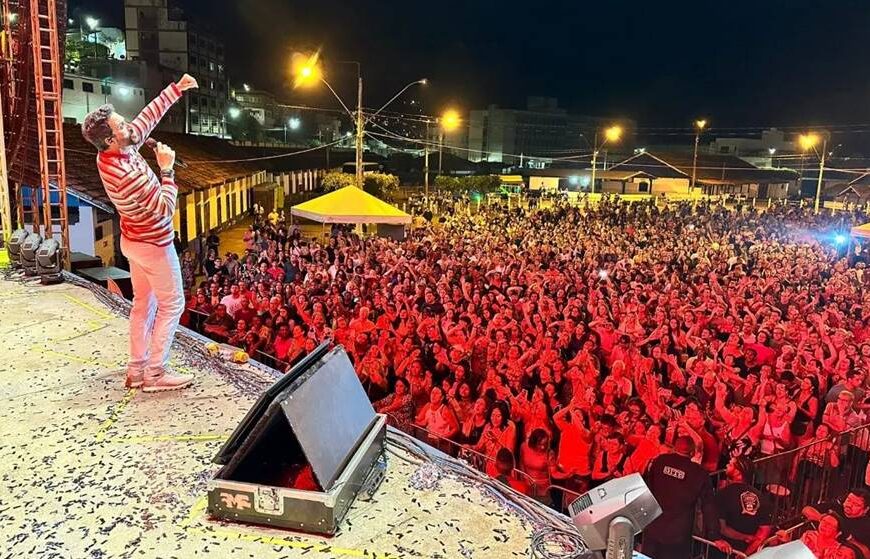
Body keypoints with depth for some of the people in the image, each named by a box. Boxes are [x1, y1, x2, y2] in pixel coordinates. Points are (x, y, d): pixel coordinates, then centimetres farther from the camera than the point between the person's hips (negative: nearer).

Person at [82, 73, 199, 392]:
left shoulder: (113, 152, -6)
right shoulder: (127, 176, -33)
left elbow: (147, 117, 3)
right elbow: (166, 208, -24)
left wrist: (177, 89, 4)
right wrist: (167, 170, -20)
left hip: (135, 240, 9)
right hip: (153, 244, -9)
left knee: (143, 303, 16)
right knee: (172, 305, 2)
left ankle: (136, 369, 23)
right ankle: (155, 374, 6)